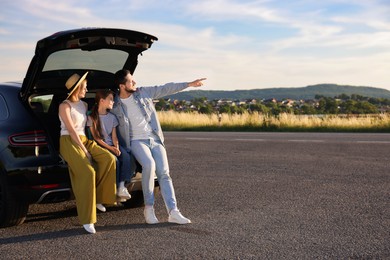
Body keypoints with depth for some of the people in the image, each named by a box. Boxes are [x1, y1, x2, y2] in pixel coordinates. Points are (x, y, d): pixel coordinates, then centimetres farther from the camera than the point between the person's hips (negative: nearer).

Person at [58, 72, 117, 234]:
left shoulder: (84, 105, 16)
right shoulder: (64, 106, -6)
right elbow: (72, 130, -13)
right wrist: (84, 151, -16)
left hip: (84, 141, 7)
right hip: (69, 142, -7)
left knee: (108, 158, -19)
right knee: (87, 172, -29)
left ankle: (97, 197, -6)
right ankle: (87, 220, -26)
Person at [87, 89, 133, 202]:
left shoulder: (112, 117, 12)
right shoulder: (92, 117, -3)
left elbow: (114, 136, 8)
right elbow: (96, 138, -7)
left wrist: (117, 147, -13)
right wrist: (110, 148, -17)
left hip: (112, 145, 5)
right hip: (100, 147, -5)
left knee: (126, 157, -26)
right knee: (114, 160, -31)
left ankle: (121, 186, -27)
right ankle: (114, 188, -18)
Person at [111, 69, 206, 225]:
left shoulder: (143, 92, 6)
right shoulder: (115, 105, 0)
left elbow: (165, 89, 11)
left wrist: (189, 84, 10)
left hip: (155, 140, 4)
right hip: (136, 141, -3)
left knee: (164, 173, -10)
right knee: (149, 165, -31)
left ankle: (173, 212, -16)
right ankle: (149, 208, -19)